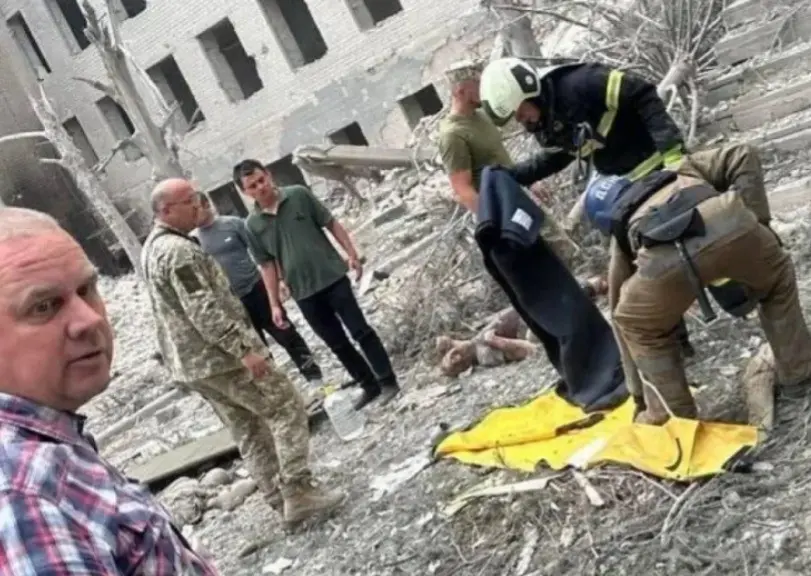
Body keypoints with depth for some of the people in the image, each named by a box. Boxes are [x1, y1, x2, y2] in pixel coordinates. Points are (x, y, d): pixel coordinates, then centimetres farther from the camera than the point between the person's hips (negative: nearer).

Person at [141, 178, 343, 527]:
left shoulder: (153, 248, 15)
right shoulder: (178, 251, -19)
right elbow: (204, 310, -26)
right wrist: (245, 349, -27)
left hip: (190, 363, 10)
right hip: (220, 357, -10)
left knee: (248, 430, 14)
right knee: (286, 408, -2)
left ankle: (281, 501, 17)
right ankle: (298, 493, -4)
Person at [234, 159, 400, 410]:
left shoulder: (299, 195, -5)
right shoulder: (253, 225, -1)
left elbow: (331, 224, 1)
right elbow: (267, 265, 3)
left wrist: (351, 254, -4)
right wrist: (275, 304, 1)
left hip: (332, 276, -2)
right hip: (304, 293, 2)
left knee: (360, 330, 0)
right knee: (337, 343, 10)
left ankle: (388, 381, 10)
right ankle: (370, 386, 22)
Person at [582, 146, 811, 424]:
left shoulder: (622, 235, 40)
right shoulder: (682, 172, 46)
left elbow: (623, 317, 43)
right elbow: (741, 159, 27)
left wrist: (641, 395, 51)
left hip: (664, 258, -1)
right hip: (729, 226, 1)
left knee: (637, 326, 33)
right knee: (777, 278, 37)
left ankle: (673, 414, 31)